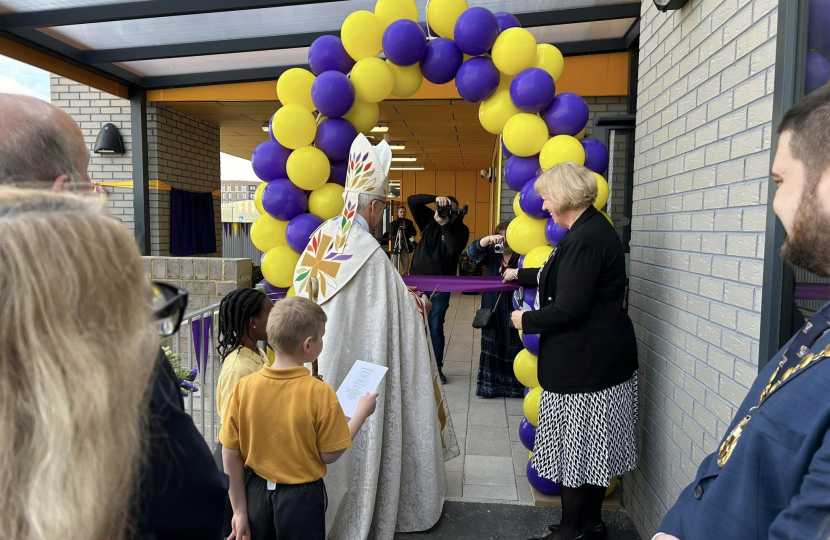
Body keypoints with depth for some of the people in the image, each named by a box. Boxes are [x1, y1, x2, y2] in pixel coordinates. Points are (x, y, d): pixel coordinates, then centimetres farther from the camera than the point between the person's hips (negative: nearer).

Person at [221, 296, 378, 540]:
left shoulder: (244, 387, -12)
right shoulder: (320, 393, -21)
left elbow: (230, 454, -7)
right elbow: (329, 455, -12)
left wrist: (239, 511, 4)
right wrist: (362, 412, 0)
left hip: (257, 493, 3)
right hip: (301, 497, -3)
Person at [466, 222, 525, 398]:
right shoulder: (492, 254, 7)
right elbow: (473, 251, -9)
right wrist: (488, 239, -25)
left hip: (513, 312, -3)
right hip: (492, 311, 3)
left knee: (514, 348, 1)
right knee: (493, 347, 8)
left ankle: (516, 386, 13)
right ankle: (490, 385, 16)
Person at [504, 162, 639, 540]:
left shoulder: (584, 240, -22)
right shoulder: (592, 229, 12)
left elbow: (568, 308, -24)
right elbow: (561, 277, 28)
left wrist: (526, 320, -8)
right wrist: (519, 275, 38)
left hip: (584, 364, -11)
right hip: (601, 357, 11)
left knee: (576, 445, 4)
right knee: (591, 446, 19)